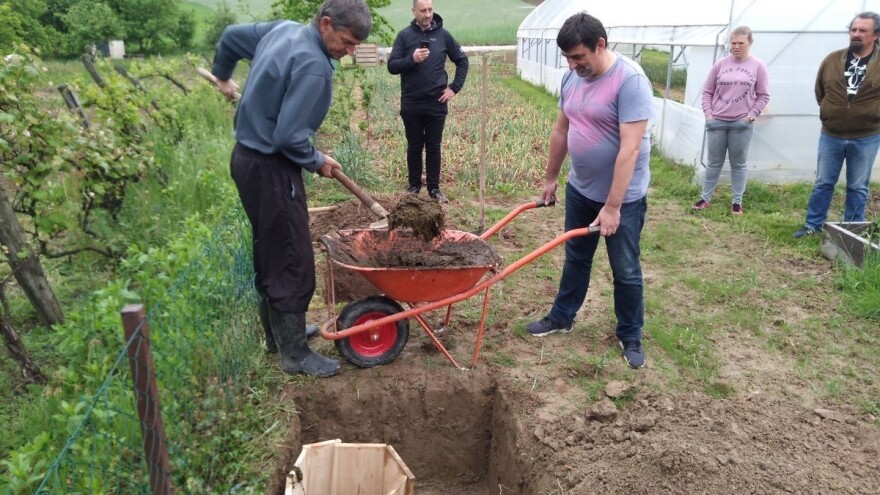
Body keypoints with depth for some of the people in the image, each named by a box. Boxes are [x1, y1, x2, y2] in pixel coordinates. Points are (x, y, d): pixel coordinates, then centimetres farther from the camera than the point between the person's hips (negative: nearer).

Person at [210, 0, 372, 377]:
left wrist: (223, 76, 41)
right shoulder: (313, 66, -23)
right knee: (293, 260, -3)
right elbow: (289, 137, -26)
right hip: (270, 168, -10)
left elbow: (231, 36, 23)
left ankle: (279, 329, 33)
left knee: (269, 252, 19)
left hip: (250, 157, 10)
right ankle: (295, 354, 7)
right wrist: (317, 163, -7)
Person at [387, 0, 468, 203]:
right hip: (411, 104, -1)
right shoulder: (404, 36, -1)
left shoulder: (443, 35, 3)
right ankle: (414, 186, 22)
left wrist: (455, 87, 3)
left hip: (437, 104, 1)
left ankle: (434, 188, 15)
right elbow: (392, 66, -5)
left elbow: (462, 60, 12)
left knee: (434, 147, 7)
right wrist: (412, 59, -22)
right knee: (414, 147, 9)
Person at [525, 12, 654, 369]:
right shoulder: (572, 78, 0)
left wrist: (612, 207, -27)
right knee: (575, 258, 21)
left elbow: (630, 149, -27)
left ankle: (630, 337, 25)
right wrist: (550, 178, 17)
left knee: (625, 271, 8)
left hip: (623, 197, -6)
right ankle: (562, 317, 38)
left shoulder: (629, 80, -23)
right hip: (580, 190, 7)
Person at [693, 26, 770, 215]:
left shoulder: (758, 66, 0)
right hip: (717, 122, 1)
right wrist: (708, 113, -3)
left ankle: (737, 201, 15)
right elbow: (707, 91, 8)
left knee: (738, 164, 6)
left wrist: (750, 116, -7)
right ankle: (705, 198, 18)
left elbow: (763, 96, 2)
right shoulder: (720, 64, 3)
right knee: (714, 163, 9)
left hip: (741, 124, -1)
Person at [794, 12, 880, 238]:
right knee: (823, 183, 9)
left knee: (858, 187, 10)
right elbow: (819, 91, 13)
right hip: (831, 135, 2)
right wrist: (831, 112, 11)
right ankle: (813, 225, 20)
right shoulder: (832, 60, -2)